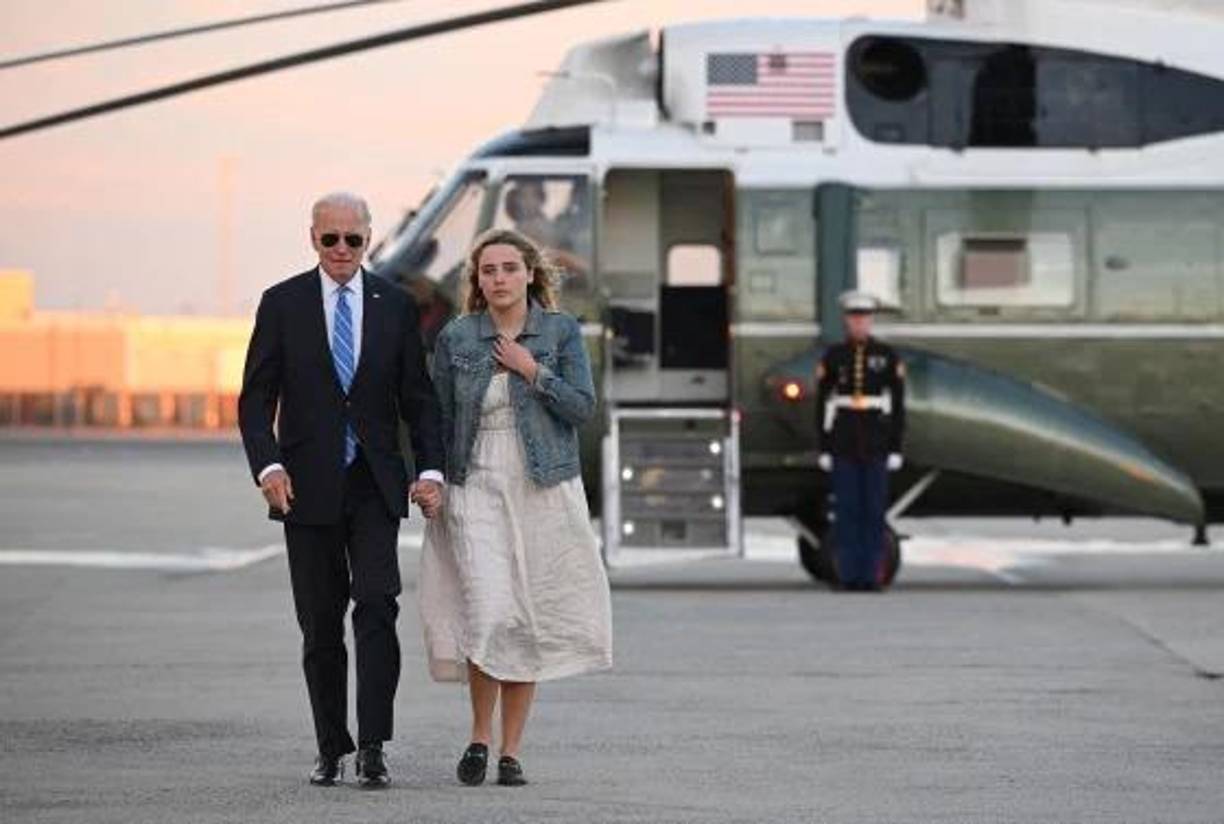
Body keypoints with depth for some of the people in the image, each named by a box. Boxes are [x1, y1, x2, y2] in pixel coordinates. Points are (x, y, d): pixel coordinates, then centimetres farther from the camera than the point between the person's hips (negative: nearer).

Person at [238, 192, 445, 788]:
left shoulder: (395, 307, 6)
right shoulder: (282, 303, 2)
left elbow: (418, 397, 7)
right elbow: (256, 397, 1)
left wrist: (431, 469, -6)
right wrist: (267, 465, -15)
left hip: (374, 484, 0)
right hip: (309, 485, 0)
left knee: (377, 606, -14)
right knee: (321, 623, 5)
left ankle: (373, 748, -14)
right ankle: (331, 748, 13)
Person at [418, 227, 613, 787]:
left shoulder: (561, 332, 4)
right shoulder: (455, 339, 4)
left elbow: (583, 407, -3)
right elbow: (438, 421, 9)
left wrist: (533, 371, -11)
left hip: (543, 490, 1)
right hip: (476, 489, -1)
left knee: (529, 621, 2)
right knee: (489, 612, -16)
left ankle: (511, 751, 11)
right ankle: (480, 735, 2)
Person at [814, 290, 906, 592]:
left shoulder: (888, 356, 1)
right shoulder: (832, 356, 2)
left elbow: (898, 405, 2)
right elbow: (822, 405, 3)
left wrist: (896, 450, -4)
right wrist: (823, 450, -2)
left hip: (876, 444, 0)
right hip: (843, 444, 0)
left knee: (874, 511, -1)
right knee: (846, 511, -1)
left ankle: (870, 575, 5)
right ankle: (849, 576, 4)